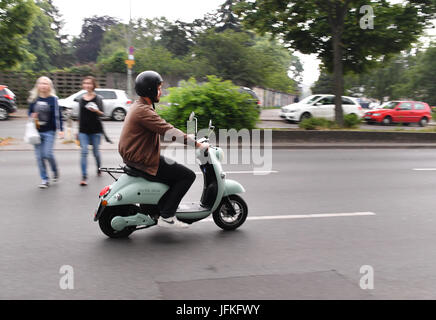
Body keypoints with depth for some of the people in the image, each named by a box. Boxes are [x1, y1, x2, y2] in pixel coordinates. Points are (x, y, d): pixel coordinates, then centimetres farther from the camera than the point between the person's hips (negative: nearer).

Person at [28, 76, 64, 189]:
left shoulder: (53, 99, -3)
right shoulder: (34, 99, 5)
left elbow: (58, 115, -3)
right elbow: (30, 112, 16)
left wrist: (60, 130, -8)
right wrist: (32, 116, -8)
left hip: (49, 131, -3)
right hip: (37, 131, 3)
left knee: (48, 154, -12)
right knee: (39, 156, 3)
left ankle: (55, 171, 19)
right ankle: (44, 179, 14)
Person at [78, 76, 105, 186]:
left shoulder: (98, 98, 0)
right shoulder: (81, 99, 10)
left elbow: (102, 114, -4)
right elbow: (80, 115, 16)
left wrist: (96, 111, -26)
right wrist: (78, 129, 18)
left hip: (96, 129, -2)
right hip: (83, 130, 2)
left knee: (96, 151, 7)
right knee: (84, 151, -9)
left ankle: (99, 169, 35)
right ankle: (84, 177, -10)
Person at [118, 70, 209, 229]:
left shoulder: (139, 106, 15)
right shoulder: (144, 111, -20)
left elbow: (163, 129, 21)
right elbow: (169, 131, -26)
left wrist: (187, 137, 16)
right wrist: (196, 144, -22)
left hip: (135, 155, 11)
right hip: (143, 161, -11)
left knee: (176, 170, 26)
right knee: (188, 175, -10)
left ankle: (161, 207, 31)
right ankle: (166, 216, -8)